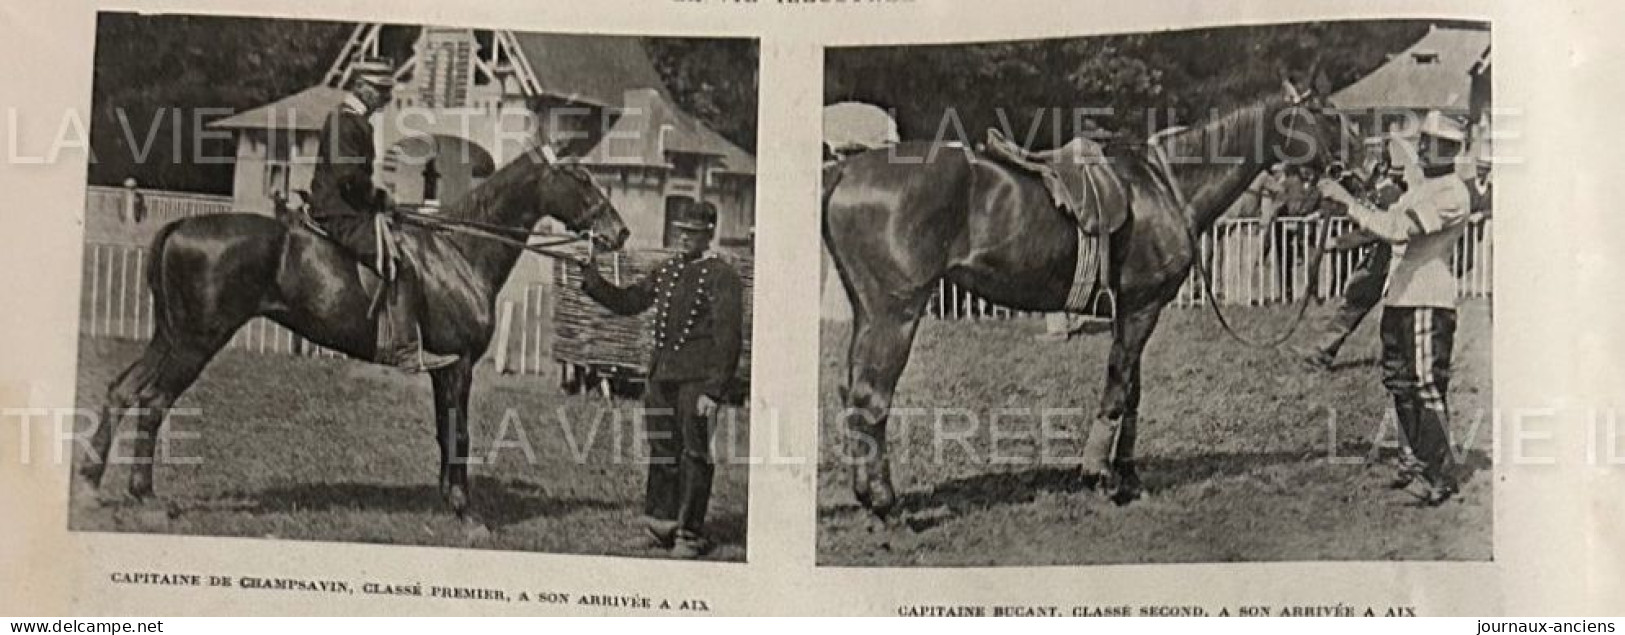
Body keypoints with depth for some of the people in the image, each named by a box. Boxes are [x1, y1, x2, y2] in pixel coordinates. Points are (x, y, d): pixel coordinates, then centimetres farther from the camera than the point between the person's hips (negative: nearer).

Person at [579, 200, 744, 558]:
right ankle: (660, 525, 23)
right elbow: (626, 303, 23)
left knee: (694, 454, -2)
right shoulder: (666, 272, 16)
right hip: (660, 376, 7)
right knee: (662, 451, 12)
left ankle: (689, 535, 6)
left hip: (696, 379, -7)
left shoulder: (721, 276, -6)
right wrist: (591, 279, 10)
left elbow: (728, 338, -11)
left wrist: (714, 391, -17)